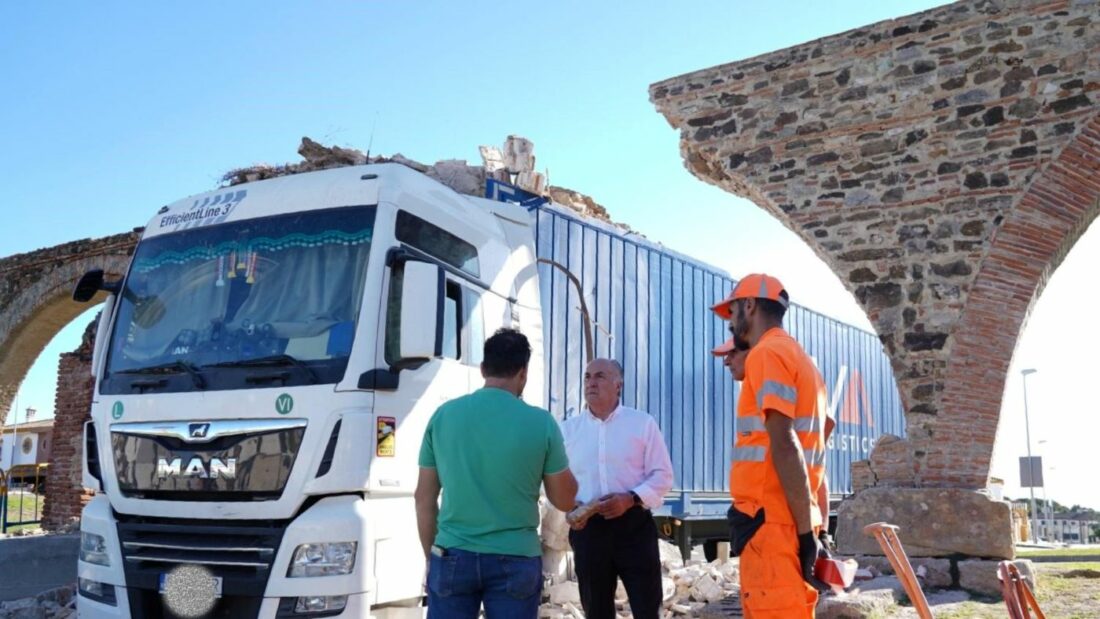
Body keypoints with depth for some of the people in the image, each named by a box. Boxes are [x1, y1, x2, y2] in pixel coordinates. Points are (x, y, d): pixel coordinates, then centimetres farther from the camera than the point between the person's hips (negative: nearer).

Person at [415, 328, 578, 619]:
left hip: (453, 556, 2)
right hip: (515, 560, -1)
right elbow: (564, 501, 4)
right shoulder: (541, 422, -5)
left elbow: (424, 499, 6)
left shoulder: (443, 415, 1)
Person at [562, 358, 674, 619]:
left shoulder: (642, 423, 3)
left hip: (634, 525, -2)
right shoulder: (568, 428, 9)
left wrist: (631, 499, -16)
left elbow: (662, 475, 1)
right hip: (587, 528, 2)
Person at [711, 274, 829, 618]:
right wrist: (816, 527, 18)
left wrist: (806, 530, -18)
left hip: (770, 522, -9)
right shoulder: (799, 356, 21)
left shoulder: (767, 353, -8)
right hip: (792, 521, 9)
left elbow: (784, 446, -17)